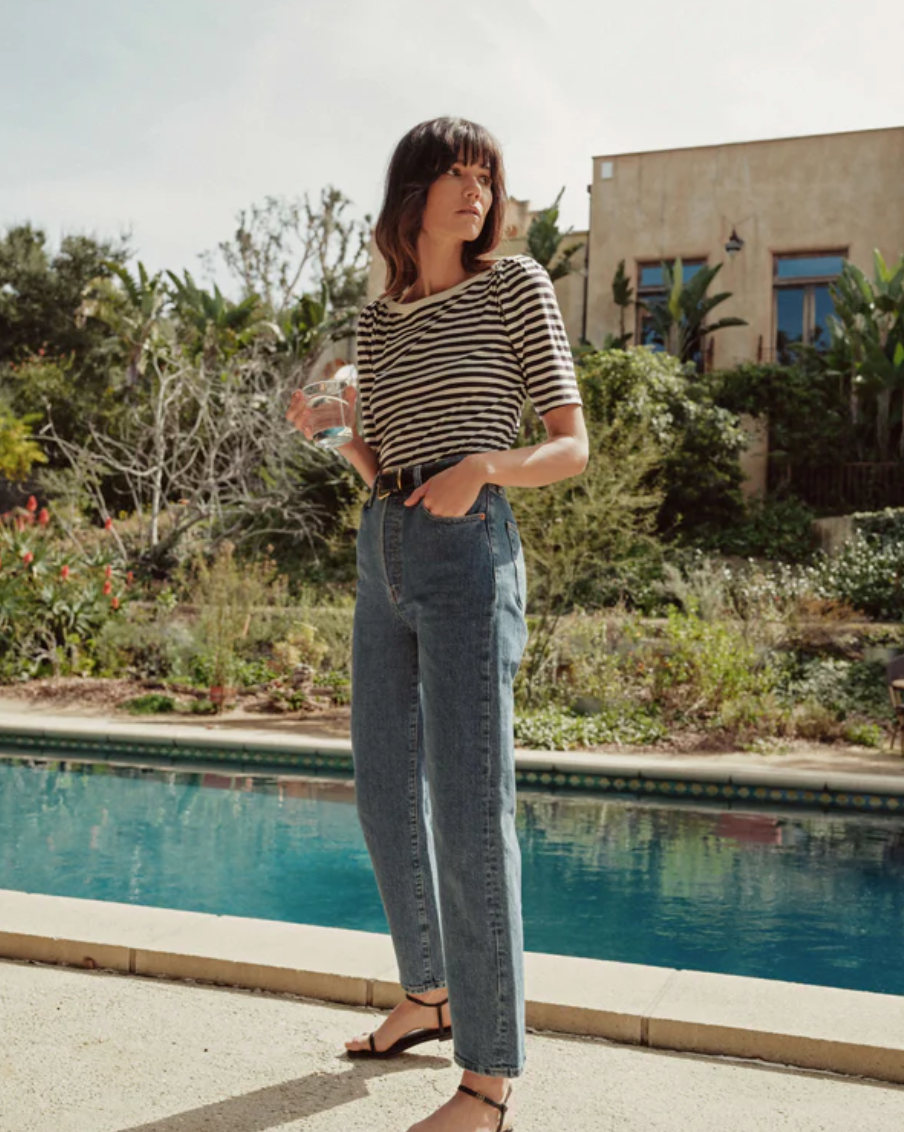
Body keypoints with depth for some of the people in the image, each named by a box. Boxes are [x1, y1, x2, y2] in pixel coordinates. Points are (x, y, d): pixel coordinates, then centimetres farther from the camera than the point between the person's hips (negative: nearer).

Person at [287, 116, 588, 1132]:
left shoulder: (516, 285, 2)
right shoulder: (376, 321, 16)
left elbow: (573, 448, -2)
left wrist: (485, 464, -20)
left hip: (470, 554, -6)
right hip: (383, 553, 7)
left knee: (471, 810, -10)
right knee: (385, 793, 13)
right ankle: (428, 998, 33)